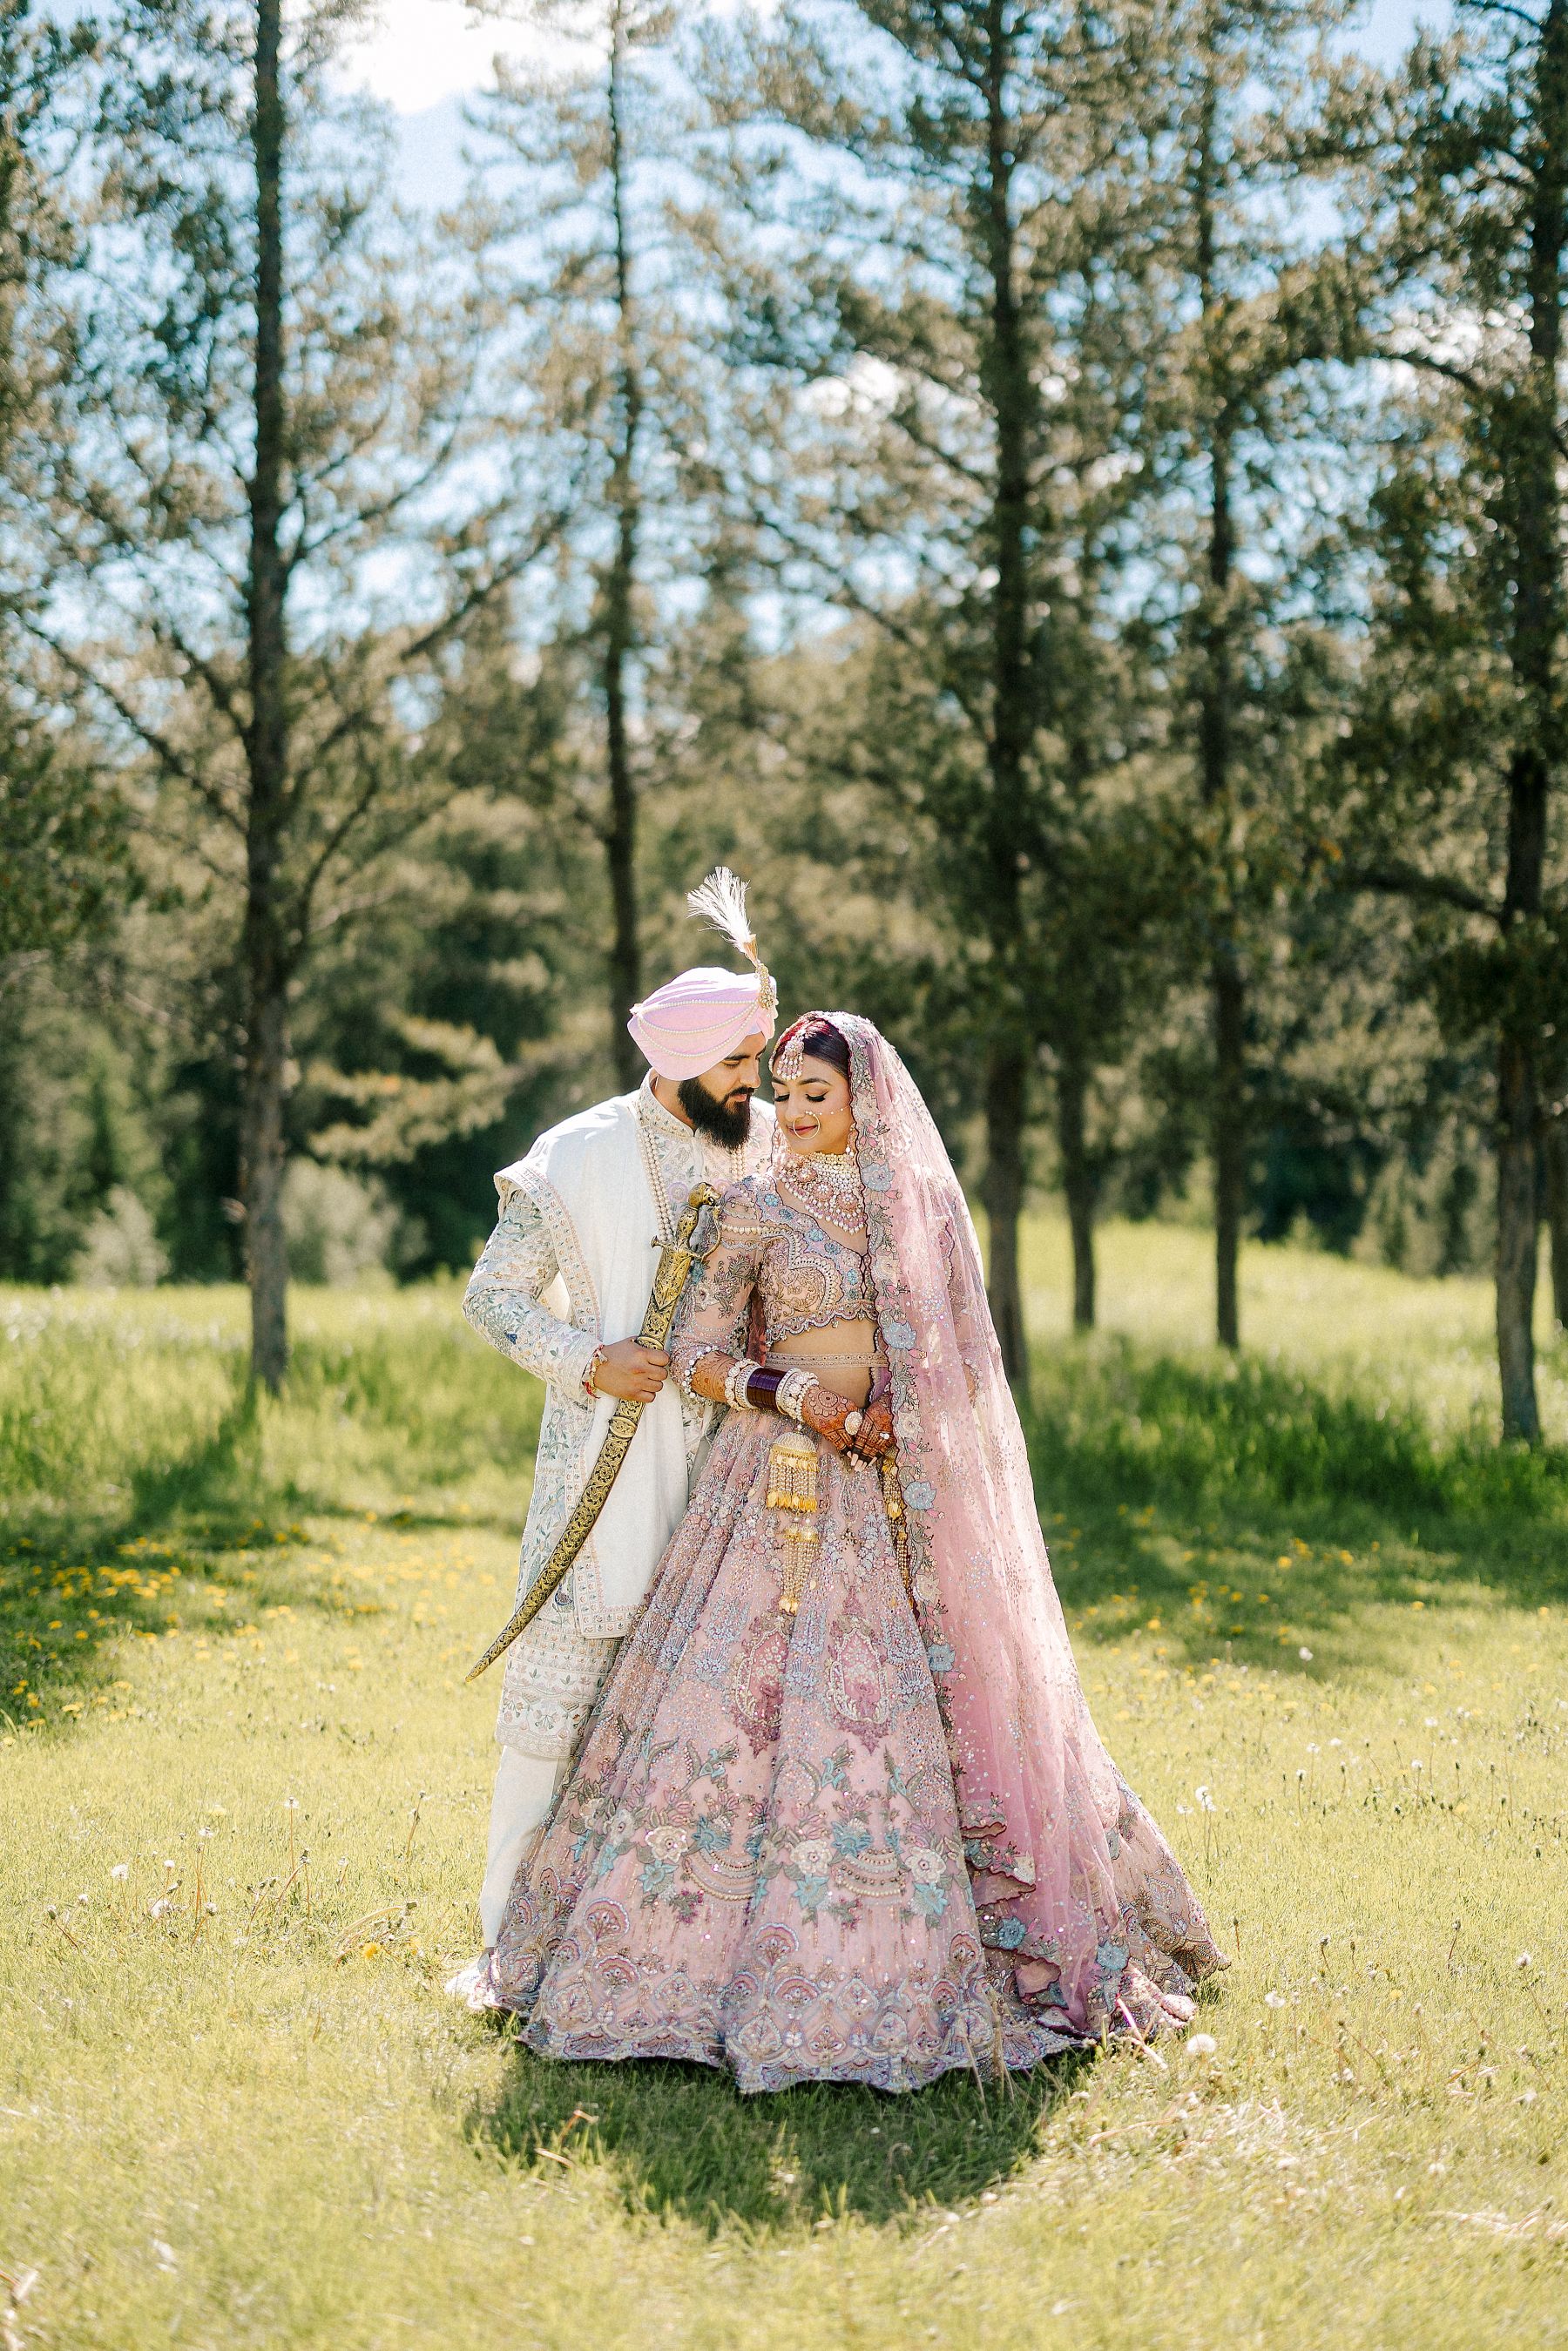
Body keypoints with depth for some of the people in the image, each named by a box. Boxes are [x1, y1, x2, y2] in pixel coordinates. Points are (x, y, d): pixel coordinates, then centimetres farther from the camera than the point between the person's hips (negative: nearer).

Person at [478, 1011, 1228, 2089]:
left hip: (903, 1499, 3)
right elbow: (699, 1356, 0)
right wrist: (792, 1393, -16)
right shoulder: (761, 1207, 1)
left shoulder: (923, 1204, 9)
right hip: (788, 1492, -3)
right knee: (755, 1705, -9)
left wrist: (899, 1414, -5)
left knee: (922, 1707, 2)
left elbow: (954, 1359, 13)